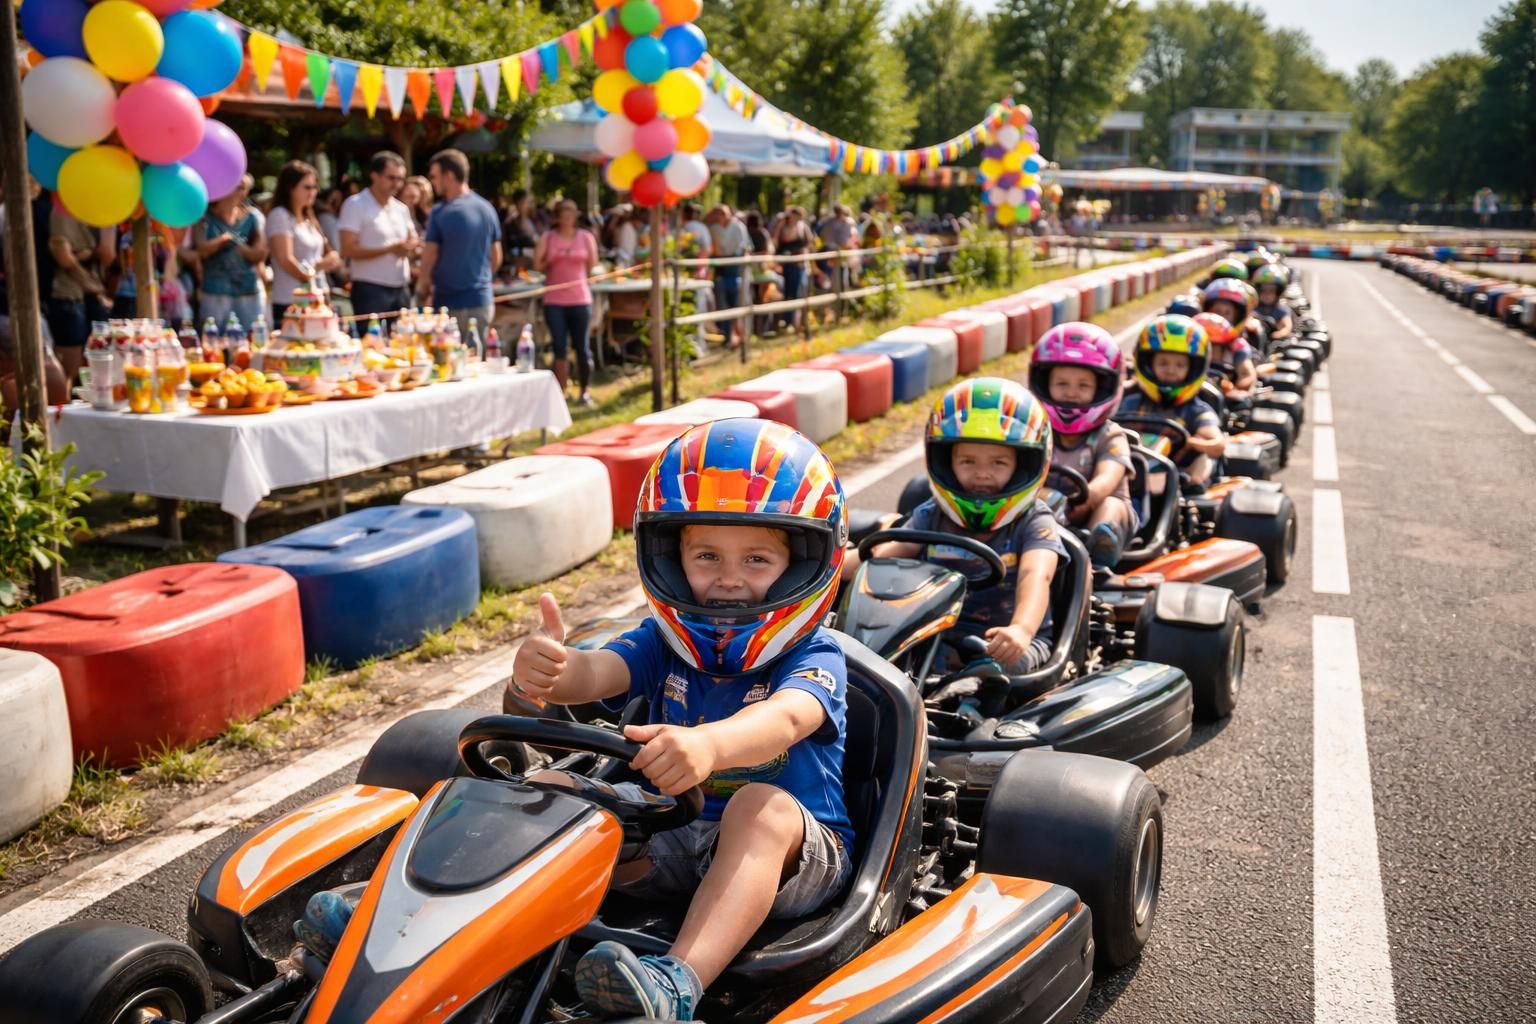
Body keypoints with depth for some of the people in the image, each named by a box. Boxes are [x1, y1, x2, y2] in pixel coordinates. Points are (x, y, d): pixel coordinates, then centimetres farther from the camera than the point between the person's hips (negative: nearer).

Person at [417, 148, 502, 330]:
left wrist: (423, 285, 11)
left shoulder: (440, 213, -13)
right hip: (482, 300, 5)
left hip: (450, 304, -5)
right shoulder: (487, 208, 5)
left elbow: (429, 257, -8)